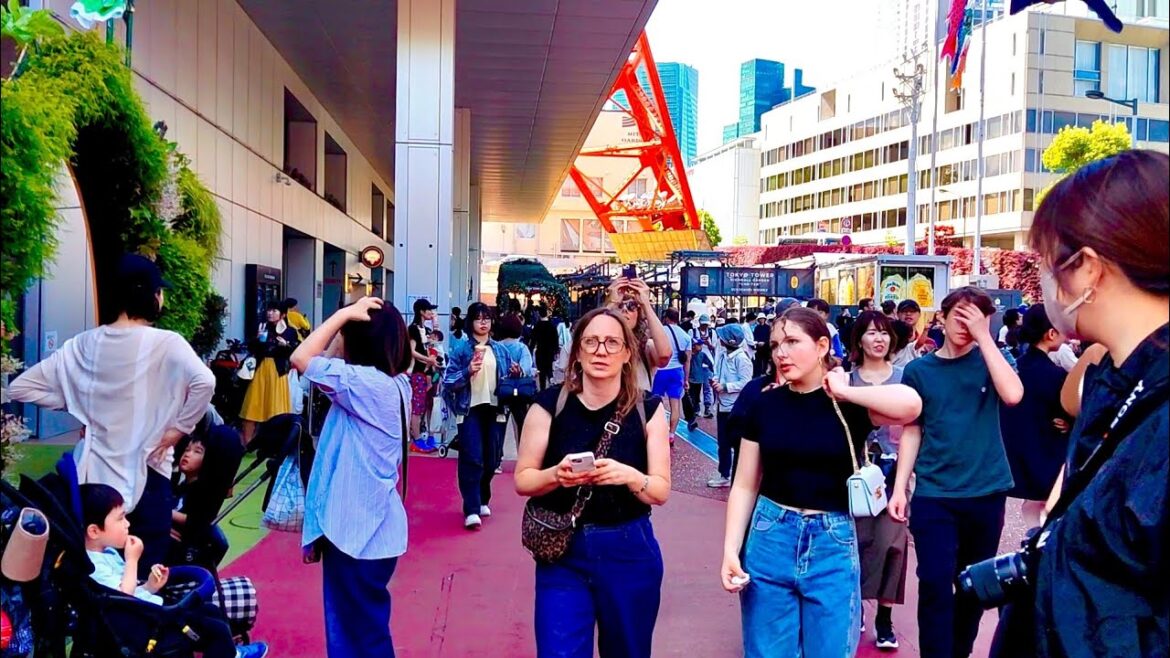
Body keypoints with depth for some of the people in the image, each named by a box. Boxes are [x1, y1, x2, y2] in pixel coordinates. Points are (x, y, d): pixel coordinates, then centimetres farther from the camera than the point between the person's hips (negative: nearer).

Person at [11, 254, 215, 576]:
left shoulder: (83, 344, 1)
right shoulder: (166, 343, -13)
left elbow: (20, 387, 5)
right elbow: (204, 382, -30)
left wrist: (77, 408, 8)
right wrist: (179, 428, -16)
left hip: (94, 472, 5)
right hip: (146, 474, -5)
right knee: (144, 575, 5)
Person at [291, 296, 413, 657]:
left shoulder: (368, 383, -21)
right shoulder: (394, 383, 4)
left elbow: (301, 359, -19)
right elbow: (331, 363, 14)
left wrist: (344, 314, -13)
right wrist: (345, 319, 1)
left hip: (358, 528, -9)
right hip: (370, 525, 9)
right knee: (354, 625, 22)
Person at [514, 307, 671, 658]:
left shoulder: (647, 408, -4)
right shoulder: (551, 404, -6)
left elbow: (661, 491, -3)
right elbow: (522, 480, -2)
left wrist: (629, 476, -24)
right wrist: (556, 475, -22)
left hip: (629, 552, 1)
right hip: (563, 553, -1)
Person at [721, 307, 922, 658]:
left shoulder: (849, 404, -6)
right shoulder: (765, 404, 1)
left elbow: (910, 404, -28)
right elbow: (745, 485, 3)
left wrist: (844, 392, -16)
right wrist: (731, 550, -5)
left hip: (832, 544, -2)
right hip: (770, 539, 2)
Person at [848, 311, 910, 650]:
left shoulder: (903, 377, 5)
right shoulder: (846, 379, 3)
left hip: (892, 469, 0)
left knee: (889, 540, -2)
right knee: (857, 537, 4)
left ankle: (884, 619, 8)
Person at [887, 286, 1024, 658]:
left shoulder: (988, 360, 2)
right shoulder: (919, 370, 2)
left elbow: (1013, 395, -19)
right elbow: (912, 431, 5)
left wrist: (984, 336, -17)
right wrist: (900, 487, -2)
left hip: (986, 492, 1)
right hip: (933, 494, -1)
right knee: (935, 584, -6)